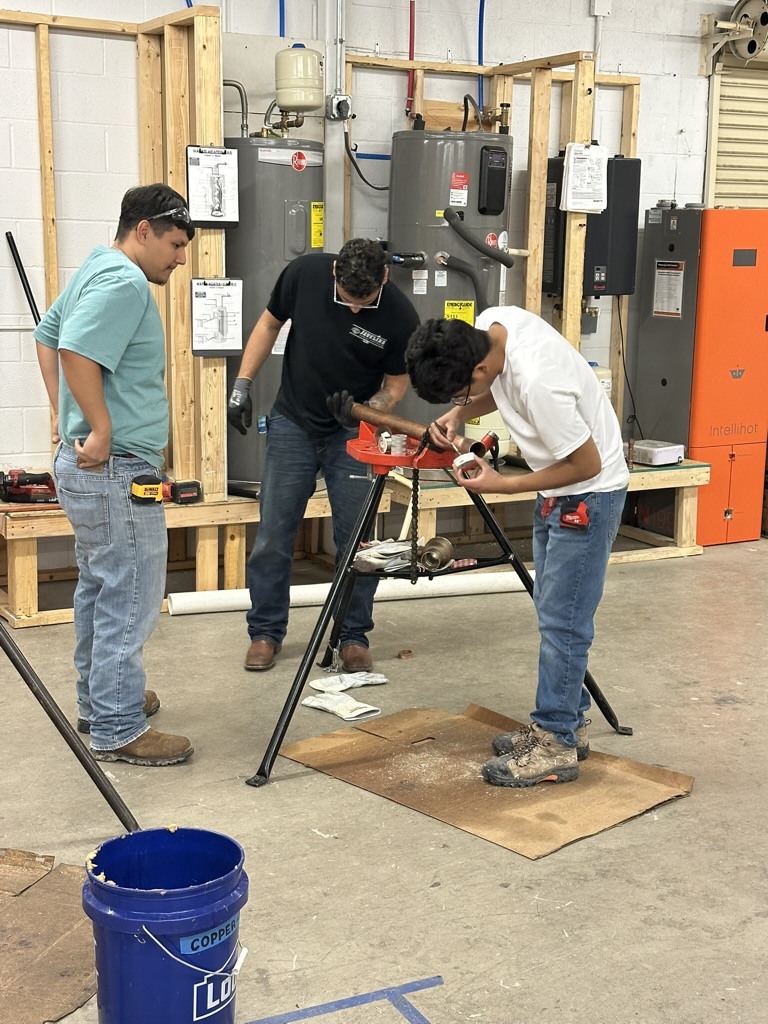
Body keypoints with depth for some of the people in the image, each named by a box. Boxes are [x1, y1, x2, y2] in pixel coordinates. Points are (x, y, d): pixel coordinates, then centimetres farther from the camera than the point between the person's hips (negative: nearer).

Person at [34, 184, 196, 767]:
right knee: (130, 600, -4)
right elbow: (76, 350, -30)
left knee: (100, 591, 20)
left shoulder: (98, 271, 16)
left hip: (89, 469, 11)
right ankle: (118, 730, 4)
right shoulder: (124, 282, -17)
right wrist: (102, 430, -24)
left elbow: (47, 337, 25)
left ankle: (99, 699, 33)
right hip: (116, 472, -11)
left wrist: (64, 414, 20)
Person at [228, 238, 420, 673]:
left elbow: (396, 384, -5)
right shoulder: (305, 273, -15)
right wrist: (243, 384, 0)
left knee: (356, 539, 1)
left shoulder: (400, 315, -18)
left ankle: (354, 636, 17)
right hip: (293, 424, 1)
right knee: (274, 536, 2)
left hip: (352, 434, -1)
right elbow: (269, 325, 3)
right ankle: (266, 632, 17)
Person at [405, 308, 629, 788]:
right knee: (553, 613, 15)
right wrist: (457, 416, -6)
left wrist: (502, 486, -18)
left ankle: (556, 746, 4)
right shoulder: (492, 323, -9)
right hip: (556, 490, 10)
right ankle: (566, 723, 26)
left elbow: (587, 464, -25)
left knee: (562, 621, -6)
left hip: (588, 493, -10)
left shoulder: (537, 380, -35)